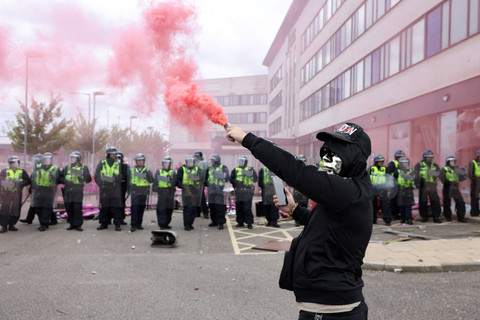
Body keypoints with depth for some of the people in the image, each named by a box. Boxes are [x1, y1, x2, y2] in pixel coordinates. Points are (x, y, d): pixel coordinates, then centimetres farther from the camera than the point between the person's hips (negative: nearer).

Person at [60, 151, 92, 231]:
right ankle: (72, 224, 15)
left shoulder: (84, 168, 7)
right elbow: (60, 177, 13)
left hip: (78, 191, -3)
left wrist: (82, 178, -17)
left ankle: (78, 225, 0)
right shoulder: (67, 167, 14)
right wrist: (65, 181, -7)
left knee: (78, 208, -7)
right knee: (69, 208, 5)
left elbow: (88, 179, 3)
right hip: (68, 191, 3)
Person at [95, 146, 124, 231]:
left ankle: (117, 224, 2)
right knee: (104, 207, 7)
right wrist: (101, 185, -6)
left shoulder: (118, 164, 4)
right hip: (104, 189, 1)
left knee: (116, 207, -3)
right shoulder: (102, 163, 5)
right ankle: (103, 223, 19)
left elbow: (121, 176, 6)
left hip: (115, 190, -1)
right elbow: (97, 176, 6)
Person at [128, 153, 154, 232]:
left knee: (141, 208, 6)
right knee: (134, 208, -10)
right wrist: (129, 191, 9)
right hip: (135, 193, -1)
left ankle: (139, 224, 17)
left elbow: (151, 181, -4)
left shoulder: (148, 170, 8)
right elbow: (128, 181, 14)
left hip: (143, 193, 2)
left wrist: (147, 174, -17)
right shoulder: (131, 170, 9)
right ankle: (133, 225, -8)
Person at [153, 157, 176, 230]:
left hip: (170, 193, 2)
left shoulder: (172, 172, 10)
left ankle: (166, 224, 19)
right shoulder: (158, 172, 9)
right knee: (161, 210, -6)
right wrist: (155, 189, -3)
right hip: (161, 193, -2)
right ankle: (161, 224, -1)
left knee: (169, 210, 7)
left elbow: (174, 183, -1)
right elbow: (155, 182, 7)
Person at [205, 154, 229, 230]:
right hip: (211, 191, 6)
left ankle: (221, 223, -1)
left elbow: (226, 178, -10)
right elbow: (207, 178, 28)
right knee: (211, 206, 10)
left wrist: (219, 174, -18)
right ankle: (214, 221, 22)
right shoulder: (210, 168, 16)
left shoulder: (223, 168, -2)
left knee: (219, 207, -8)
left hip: (219, 190, -6)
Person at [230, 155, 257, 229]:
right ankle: (240, 222, 18)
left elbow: (255, 179, 4)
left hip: (247, 192, -3)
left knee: (247, 208, -6)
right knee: (239, 208, 7)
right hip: (238, 192, 3)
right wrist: (236, 182, -9)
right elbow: (231, 179, 8)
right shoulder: (235, 170, 11)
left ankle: (249, 223, 1)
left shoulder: (251, 170, 6)